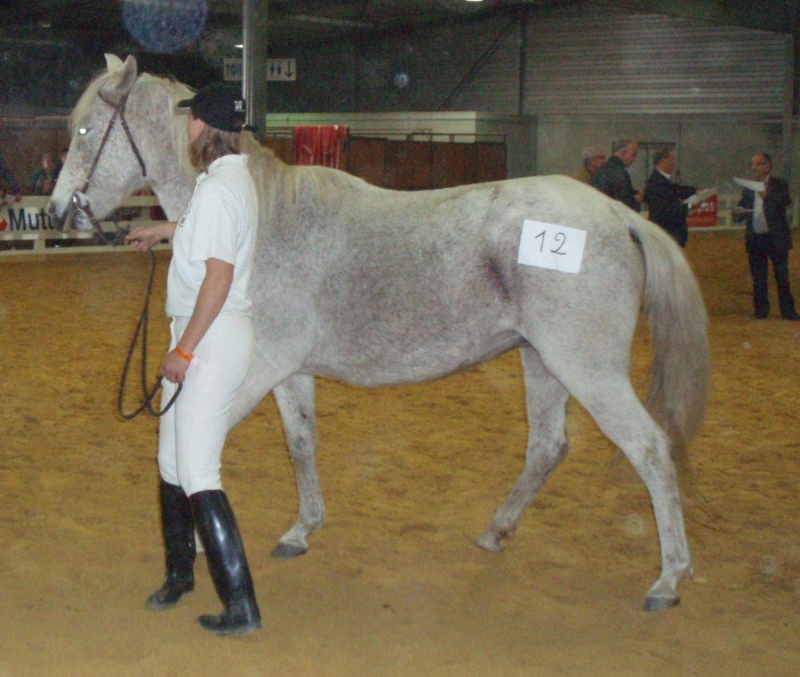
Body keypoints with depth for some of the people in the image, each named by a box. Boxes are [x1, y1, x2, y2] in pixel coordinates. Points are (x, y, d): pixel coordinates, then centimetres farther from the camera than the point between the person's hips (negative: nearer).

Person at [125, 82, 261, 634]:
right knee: (172, 464, 20)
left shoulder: (218, 189, -20)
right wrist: (164, 230, 46)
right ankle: (180, 571, 36)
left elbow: (218, 277, -25)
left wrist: (184, 350, -21)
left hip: (213, 340, -10)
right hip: (198, 339, 10)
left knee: (197, 476, -8)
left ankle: (241, 607, -4)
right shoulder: (236, 177, 11)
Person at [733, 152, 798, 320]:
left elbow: (786, 201, -18)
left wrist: (768, 196, -37)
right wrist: (737, 213, -11)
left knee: (782, 276, -1)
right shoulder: (748, 188, 12)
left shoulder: (779, 185, 0)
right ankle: (761, 310, 14)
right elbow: (742, 209, 14)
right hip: (755, 239, 4)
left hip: (776, 238, -4)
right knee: (758, 277, 7)